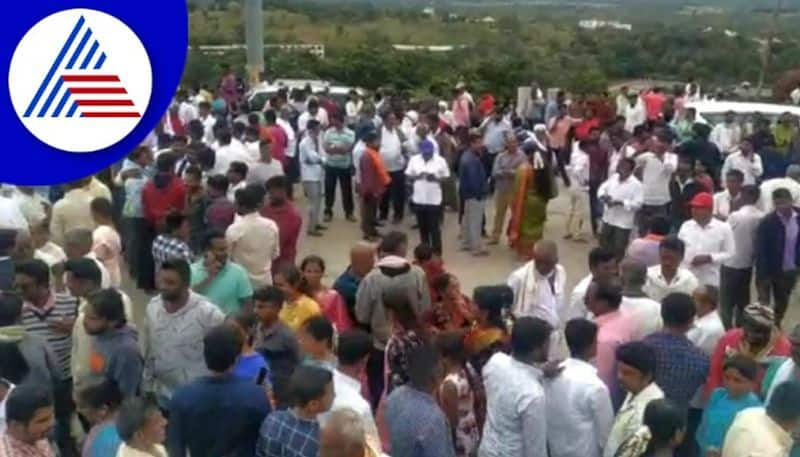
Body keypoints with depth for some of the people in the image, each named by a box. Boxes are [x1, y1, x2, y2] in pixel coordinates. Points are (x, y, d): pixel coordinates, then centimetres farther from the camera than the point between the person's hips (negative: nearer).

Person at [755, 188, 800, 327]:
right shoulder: (767, 222, -19)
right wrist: (762, 275, -22)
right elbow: (760, 250, -19)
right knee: (763, 304, 1)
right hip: (769, 271, -5)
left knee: (782, 304, 20)